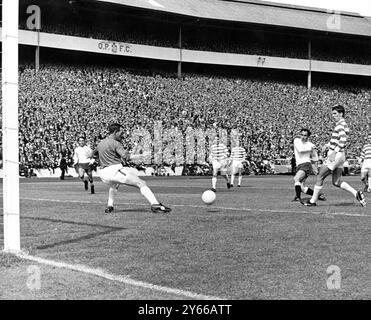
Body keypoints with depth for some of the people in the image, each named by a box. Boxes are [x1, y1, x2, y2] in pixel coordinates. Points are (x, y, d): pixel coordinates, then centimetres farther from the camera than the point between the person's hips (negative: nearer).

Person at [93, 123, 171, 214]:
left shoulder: (100, 144, 19)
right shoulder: (115, 143, -5)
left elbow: (94, 154, 38)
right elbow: (126, 156, -20)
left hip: (103, 174, 8)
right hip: (115, 170, -8)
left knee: (114, 185, 41)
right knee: (141, 184, -9)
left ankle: (109, 206, 29)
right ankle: (155, 205, -26)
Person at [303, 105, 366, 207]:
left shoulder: (341, 125, -13)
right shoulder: (343, 125, 17)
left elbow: (342, 140, -27)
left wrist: (334, 153, -28)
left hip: (336, 156, -10)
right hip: (339, 156, 10)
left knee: (320, 177, 0)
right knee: (336, 182, 11)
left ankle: (313, 201, 7)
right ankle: (357, 193, 1)